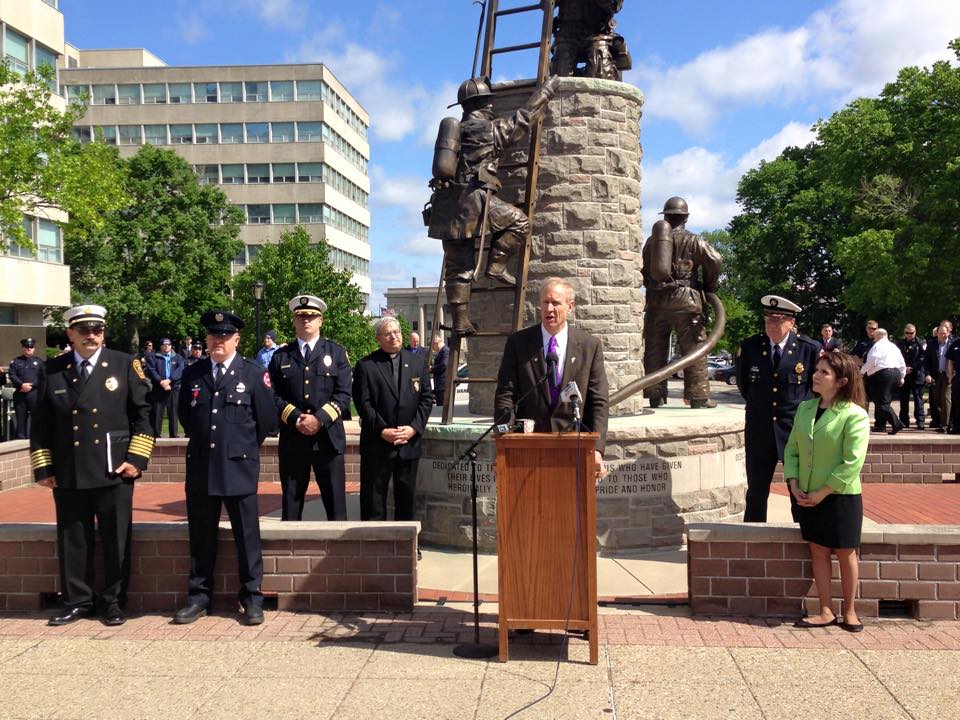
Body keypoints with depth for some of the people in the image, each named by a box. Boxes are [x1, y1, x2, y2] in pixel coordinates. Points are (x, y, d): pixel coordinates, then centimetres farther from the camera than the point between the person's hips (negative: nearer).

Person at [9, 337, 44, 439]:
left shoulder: (39, 361, 10)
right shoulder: (15, 361, 12)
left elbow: (42, 378, 0)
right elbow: (12, 375, 0)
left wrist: (31, 385, -12)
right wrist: (22, 385, -15)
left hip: (35, 393, -1)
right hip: (20, 393, 1)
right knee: (20, 417, 5)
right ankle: (20, 438, 11)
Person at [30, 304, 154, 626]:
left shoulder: (125, 364, 1)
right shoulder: (53, 370, 5)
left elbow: (142, 413, 1)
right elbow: (42, 422, 9)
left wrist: (137, 458, -6)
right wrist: (43, 466, 4)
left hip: (114, 471, -1)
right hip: (67, 474, 2)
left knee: (116, 540, 6)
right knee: (72, 540, 10)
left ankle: (113, 602, 20)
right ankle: (77, 601, 24)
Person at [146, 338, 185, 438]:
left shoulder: (178, 358, 14)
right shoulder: (153, 357, 12)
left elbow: (180, 370, -3)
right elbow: (151, 370, -3)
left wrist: (169, 380, -17)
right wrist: (161, 382, -17)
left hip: (173, 388, 1)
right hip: (158, 389, -1)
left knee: (173, 412, 1)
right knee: (157, 413, -3)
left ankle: (173, 435, 6)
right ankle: (156, 435, 1)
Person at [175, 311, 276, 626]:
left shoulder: (254, 373, -1)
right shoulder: (192, 373, 8)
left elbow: (267, 417, 3)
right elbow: (184, 414, 20)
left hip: (239, 466, -3)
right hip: (200, 467, 3)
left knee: (247, 535, 3)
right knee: (201, 536, 11)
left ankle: (252, 598, 12)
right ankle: (198, 597, 22)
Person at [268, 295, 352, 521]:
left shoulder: (336, 353, 9)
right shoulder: (281, 356, 12)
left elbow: (343, 395, -1)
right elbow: (274, 395, 3)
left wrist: (319, 419, -14)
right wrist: (296, 419, -12)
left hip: (328, 439, -1)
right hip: (292, 440, 1)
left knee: (336, 508, 1)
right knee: (291, 507, 7)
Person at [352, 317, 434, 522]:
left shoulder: (419, 361, 8)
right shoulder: (365, 366, -2)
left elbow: (427, 398, 4)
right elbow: (363, 403, -7)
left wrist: (414, 428, -8)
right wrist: (382, 430, -15)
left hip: (409, 442, 3)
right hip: (377, 443, -3)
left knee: (406, 498, 12)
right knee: (373, 500, 3)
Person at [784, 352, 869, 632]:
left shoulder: (854, 415, -13)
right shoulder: (804, 408, 5)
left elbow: (852, 463, -17)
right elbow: (792, 448, 9)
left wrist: (823, 492, -17)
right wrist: (794, 484, -4)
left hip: (841, 496, -5)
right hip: (807, 496, 5)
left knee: (845, 554, 8)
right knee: (818, 552, 9)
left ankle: (849, 611, 23)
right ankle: (826, 612, 18)